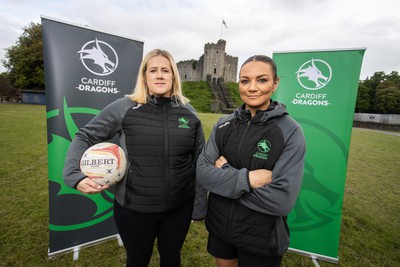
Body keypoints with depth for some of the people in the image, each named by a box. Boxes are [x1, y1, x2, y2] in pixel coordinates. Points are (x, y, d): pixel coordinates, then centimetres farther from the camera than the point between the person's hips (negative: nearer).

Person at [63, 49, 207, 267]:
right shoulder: (124, 107, -10)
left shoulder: (188, 112, -3)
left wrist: (200, 205, 2)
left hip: (179, 208, 2)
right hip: (134, 209, -1)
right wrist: (75, 175, -15)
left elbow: (199, 162, 0)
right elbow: (85, 137, 0)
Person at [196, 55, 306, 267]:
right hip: (218, 226, 4)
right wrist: (246, 179, -24)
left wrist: (225, 172, -18)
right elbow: (202, 172, -10)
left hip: (261, 239, -3)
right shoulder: (224, 125, -5)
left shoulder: (290, 132, -16)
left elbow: (282, 200, -22)